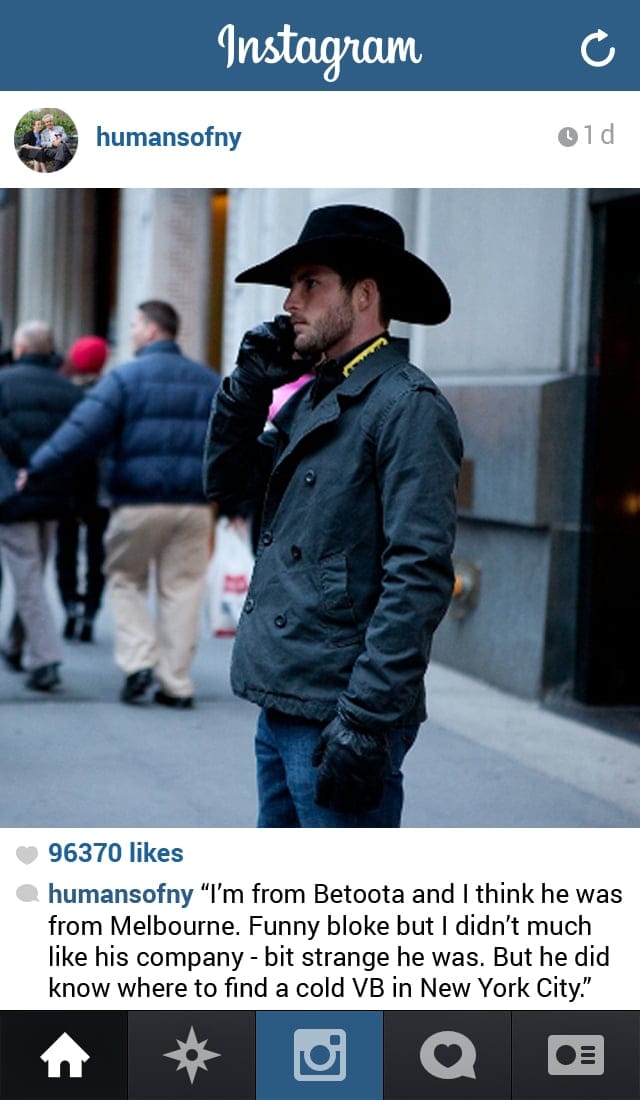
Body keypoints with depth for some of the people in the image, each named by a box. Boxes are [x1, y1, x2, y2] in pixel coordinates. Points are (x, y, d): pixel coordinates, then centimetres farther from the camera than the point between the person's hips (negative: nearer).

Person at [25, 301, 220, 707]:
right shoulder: (209, 381, 12)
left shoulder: (125, 377, -5)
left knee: (126, 582, 14)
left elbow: (83, 430, -14)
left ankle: (139, 660, -2)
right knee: (181, 590, 8)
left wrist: (36, 467, -7)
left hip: (138, 505, -4)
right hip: (193, 506, 4)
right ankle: (177, 684, 7)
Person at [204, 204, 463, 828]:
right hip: (281, 706, 9)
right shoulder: (310, 399, 15)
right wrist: (249, 385, 7)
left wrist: (366, 719, -23)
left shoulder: (407, 406, -12)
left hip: (341, 714, -9)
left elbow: (419, 577, -19)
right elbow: (226, 485, 20)